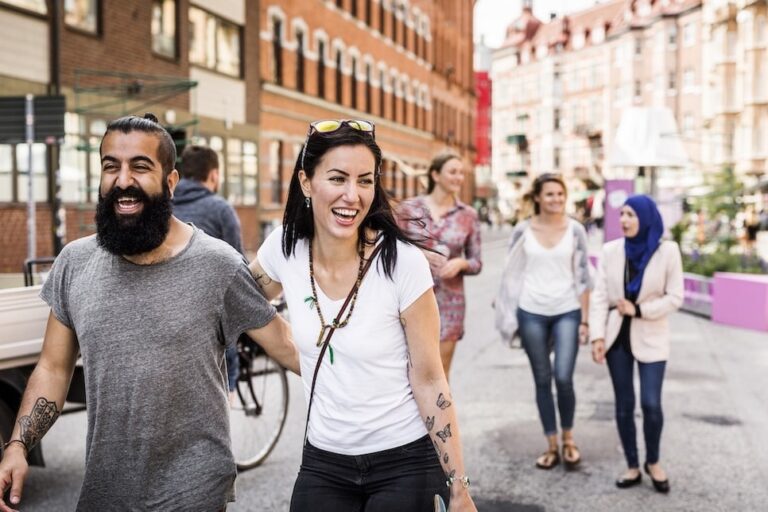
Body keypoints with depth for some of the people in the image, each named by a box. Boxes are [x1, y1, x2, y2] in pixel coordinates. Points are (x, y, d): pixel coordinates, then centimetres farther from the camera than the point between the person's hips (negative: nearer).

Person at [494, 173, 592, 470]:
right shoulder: (522, 230, 0)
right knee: (542, 381, 8)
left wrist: (585, 320, -1)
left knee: (563, 378, -10)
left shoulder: (575, 230, 0)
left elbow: (583, 277, 2)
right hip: (531, 313, 1)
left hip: (567, 312, -1)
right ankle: (551, 447, 20)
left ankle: (568, 438, 16)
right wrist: (510, 317, 4)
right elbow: (512, 274, 5)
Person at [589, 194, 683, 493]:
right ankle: (632, 466, 22)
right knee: (624, 404, 7)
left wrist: (638, 310, -15)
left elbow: (675, 297, -6)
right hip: (617, 336, 2)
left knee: (651, 403, -6)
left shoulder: (667, 251, -7)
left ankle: (653, 462, 20)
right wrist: (597, 336, -11)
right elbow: (599, 296, -3)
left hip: (650, 337, -2)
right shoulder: (611, 250, -2)